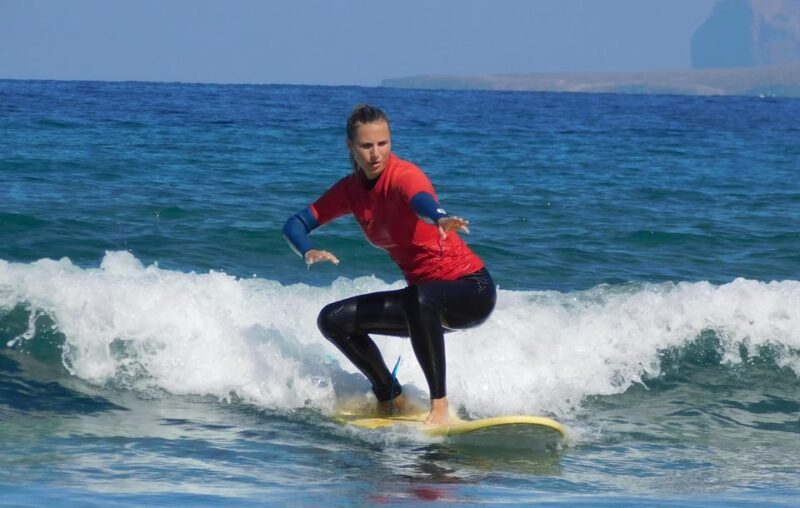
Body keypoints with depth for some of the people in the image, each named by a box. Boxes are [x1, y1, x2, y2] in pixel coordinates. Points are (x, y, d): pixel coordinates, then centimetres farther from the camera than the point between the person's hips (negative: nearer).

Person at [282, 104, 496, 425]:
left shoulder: (403, 176, -19)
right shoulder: (350, 190, 2)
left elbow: (421, 200, -43)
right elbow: (295, 223, 3)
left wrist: (439, 218, -66)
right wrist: (308, 252, -19)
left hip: (472, 290, -8)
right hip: (424, 301, 8)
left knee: (420, 299, -39)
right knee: (333, 320, 3)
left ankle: (440, 406, -34)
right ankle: (390, 399, 17)